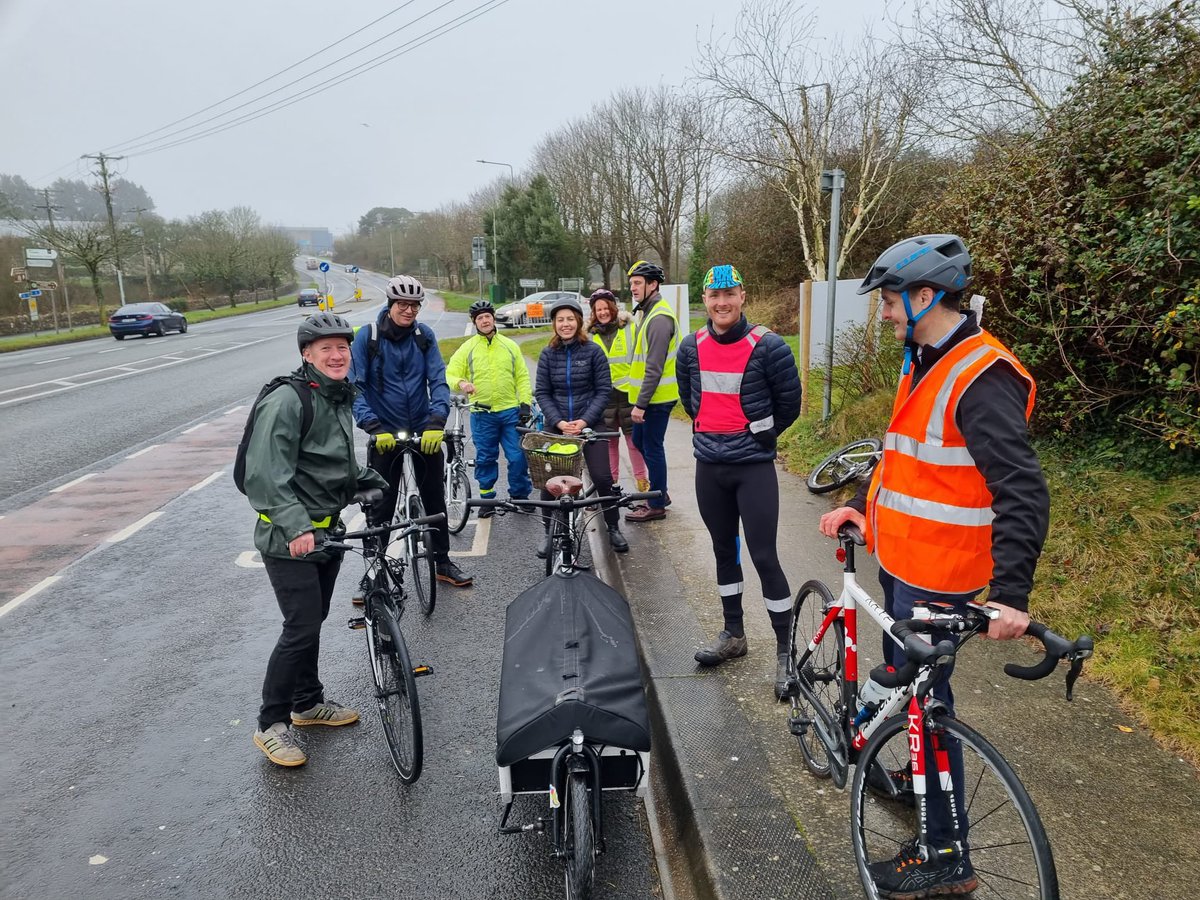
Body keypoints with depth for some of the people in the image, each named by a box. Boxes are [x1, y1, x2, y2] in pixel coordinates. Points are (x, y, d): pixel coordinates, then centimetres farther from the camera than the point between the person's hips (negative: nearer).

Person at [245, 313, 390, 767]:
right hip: (288, 538, -8)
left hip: (326, 530, 8)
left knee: (313, 621, 19)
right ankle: (271, 724, 10)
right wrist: (296, 526, -34)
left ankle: (308, 702, 36)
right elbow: (266, 474, -25)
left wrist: (376, 484, 19)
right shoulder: (287, 401, -18)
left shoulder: (339, 398, 11)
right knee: (302, 628, -7)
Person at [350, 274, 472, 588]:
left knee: (435, 499, 12)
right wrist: (373, 427, -24)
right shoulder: (368, 336, -9)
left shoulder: (425, 335, -1)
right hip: (385, 433, -2)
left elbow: (438, 380, -6)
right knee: (381, 506, 4)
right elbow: (355, 386, -11)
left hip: (425, 431, 3)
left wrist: (436, 421, -20)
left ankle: (442, 561, 26)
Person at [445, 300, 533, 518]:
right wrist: (460, 382, -22)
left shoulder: (510, 346, 8)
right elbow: (450, 374, 0)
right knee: (485, 459, 7)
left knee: (518, 457, 0)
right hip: (482, 414, 0)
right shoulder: (467, 348, 4)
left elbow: (522, 377, 9)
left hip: (510, 411, 1)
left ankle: (520, 496, 17)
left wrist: (525, 404, 0)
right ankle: (487, 499, 20)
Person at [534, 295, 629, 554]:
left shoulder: (593, 351, -2)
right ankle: (550, 533, 15)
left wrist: (585, 421, -15)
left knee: (602, 478, -7)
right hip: (556, 426, 2)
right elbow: (542, 393, 1)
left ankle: (613, 528, 14)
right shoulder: (548, 354, 3)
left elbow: (604, 390, -4)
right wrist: (559, 422, -13)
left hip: (590, 424, -2)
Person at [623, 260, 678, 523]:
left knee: (652, 447, 0)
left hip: (657, 397, -10)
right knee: (640, 441, 19)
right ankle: (659, 491, 32)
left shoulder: (659, 318, -19)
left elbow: (654, 368, -23)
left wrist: (641, 404, -22)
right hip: (649, 395, 10)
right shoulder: (645, 312, 13)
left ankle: (657, 505, 13)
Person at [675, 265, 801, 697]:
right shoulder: (691, 347, 3)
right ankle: (733, 634, 31)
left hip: (754, 466, -5)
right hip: (708, 466, 5)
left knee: (764, 556, -5)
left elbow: (789, 402, -1)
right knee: (724, 550, 16)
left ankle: (786, 649, 8)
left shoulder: (768, 346, -11)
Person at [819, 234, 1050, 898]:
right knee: (904, 678, 23)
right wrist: (860, 507, 10)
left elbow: (1022, 492, -27)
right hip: (901, 558, 9)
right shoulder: (924, 363, 10)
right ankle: (921, 782, 46)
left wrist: (1011, 590, -32)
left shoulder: (981, 376, -21)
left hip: (937, 573, -9)